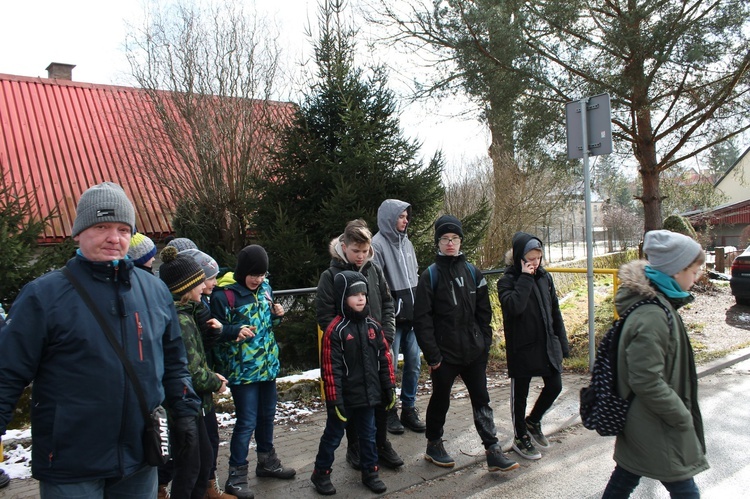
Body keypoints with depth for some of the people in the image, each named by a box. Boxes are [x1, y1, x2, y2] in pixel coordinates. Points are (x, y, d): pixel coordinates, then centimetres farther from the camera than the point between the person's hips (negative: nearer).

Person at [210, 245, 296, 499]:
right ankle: (236, 476, 14)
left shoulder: (265, 288, 4)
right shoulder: (225, 294, -16)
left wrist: (276, 315, -4)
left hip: (268, 363, 7)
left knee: (267, 415, 19)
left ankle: (267, 461, 37)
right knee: (247, 421, -2)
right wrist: (235, 331, -28)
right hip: (242, 368, -6)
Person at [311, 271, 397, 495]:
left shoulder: (372, 325, 2)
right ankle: (321, 474, 29)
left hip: (368, 394, 5)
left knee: (368, 435, 17)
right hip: (345, 397, -5)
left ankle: (370, 471, 34)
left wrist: (390, 387, 6)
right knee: (333, 435, 12)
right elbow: (330, 369, -16)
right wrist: (335, 400, -16)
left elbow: (385, 358, 7)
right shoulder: (335, 330, -16)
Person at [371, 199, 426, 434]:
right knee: (390, 367, 4)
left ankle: (409, 409, 27)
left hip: (412, 316, 7)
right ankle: (389, 412, 20)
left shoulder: (406, 243, 12)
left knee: (414, 364, 12)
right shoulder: (377, 244, -11)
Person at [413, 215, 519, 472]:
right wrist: (432, 355, -13)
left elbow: (484, 312, 9)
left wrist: (484, 344, 2)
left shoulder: (473, 273, 5)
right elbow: (422, 319, -9)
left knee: (481, 400, 8)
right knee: (440, 400, 12)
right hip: (445, 353, -3)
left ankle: (493, 451, 16)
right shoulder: (430, 276, -7)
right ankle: (434, 445, 31)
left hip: (474, 352, 3)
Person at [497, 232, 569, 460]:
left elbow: (555, 312, 11)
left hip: (547, 345, 5)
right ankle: (520, 437, 28)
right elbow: (514, 306, -30)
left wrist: (562, 342, 10)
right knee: (520, 393, 8)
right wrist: (525, 278, -24)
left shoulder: (545, 277, 5)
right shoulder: (507, 281, -11)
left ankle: (533, 421, 35)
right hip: (522, 347, -5)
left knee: (554, 386, 9)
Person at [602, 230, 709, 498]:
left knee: (626, 477, 20)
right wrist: (683, 416, -16)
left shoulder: (658, 304, 5)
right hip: (656, 431, -10)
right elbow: (647, 381, -27)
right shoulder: (652, 317, -27)